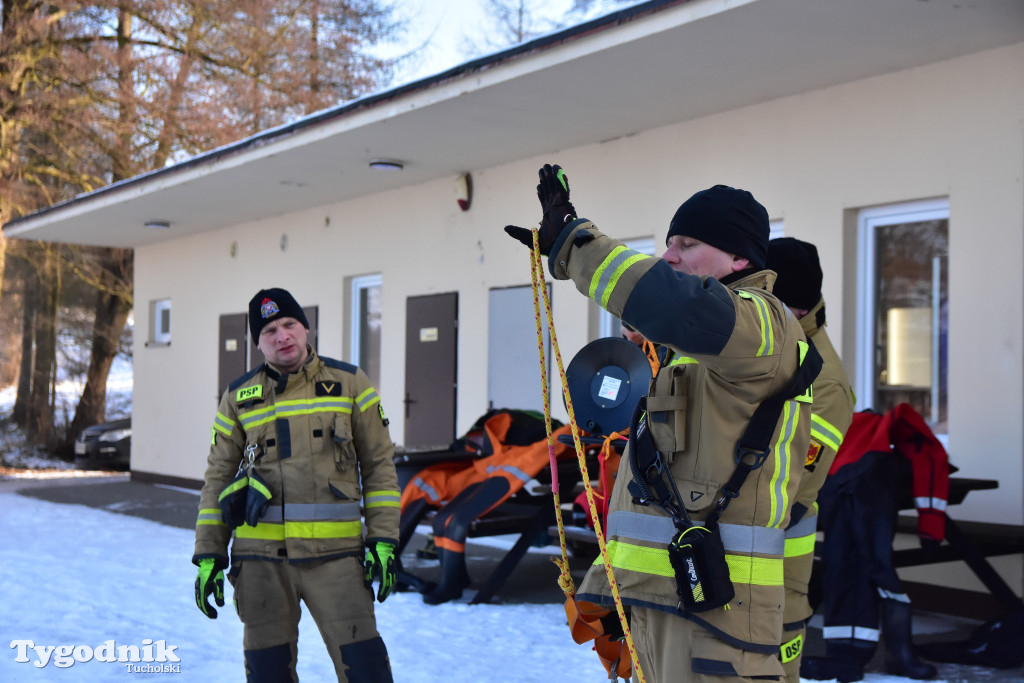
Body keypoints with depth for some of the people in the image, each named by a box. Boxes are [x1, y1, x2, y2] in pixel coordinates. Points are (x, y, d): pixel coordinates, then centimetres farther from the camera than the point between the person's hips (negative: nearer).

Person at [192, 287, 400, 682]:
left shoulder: (349, 383, 6)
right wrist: (208, 554, 7)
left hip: (334, 553, -2)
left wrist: (383, 539, -2)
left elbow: (379, 464, 6)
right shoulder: (238, 397, 10)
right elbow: (217, 479, 13)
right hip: (261, 558, 2)